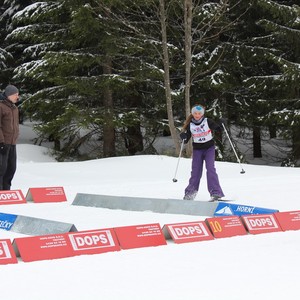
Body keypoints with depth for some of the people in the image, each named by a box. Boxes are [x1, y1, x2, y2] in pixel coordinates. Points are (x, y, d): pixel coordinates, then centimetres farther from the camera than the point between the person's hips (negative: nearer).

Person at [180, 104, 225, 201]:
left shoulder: (208, 121, -8)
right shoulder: (190, 125, -3)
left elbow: (219, 129, -5)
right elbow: (186, 140, 1)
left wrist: (222, 125, -26)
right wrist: (183, 137, -22)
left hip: (209, 148, -2)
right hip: (197, 150, 2)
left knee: (210, 168, -16)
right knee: (195, 171, 1)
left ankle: (216, 193, -18)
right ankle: (190, 193, 14)